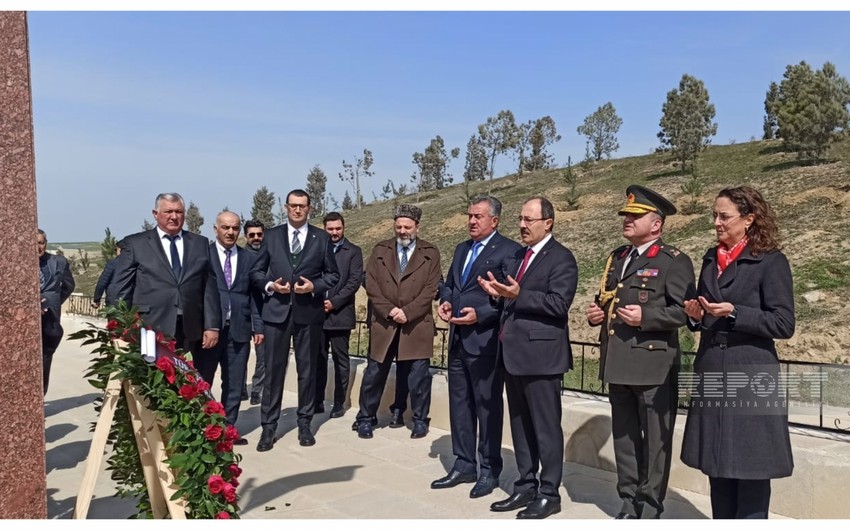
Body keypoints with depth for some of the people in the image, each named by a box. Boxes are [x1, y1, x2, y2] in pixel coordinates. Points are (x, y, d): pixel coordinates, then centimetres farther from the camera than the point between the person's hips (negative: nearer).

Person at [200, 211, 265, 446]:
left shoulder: (250, 259, 9)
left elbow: (255, 295, 9)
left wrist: (258, 326, 2)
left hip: (239, 329, 3)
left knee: (234, 384, 8)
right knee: (201, 382, 6)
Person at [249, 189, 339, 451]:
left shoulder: (322, 238, 5)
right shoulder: (271, 235, 7)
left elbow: (333, 274, 6)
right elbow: (256, 271, 9)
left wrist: (314, 286, -12)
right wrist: (269, 285, -10)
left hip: (309, 312, 0)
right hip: (276, 310, 0)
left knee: (307, 370, 9)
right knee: (273, 370, 2)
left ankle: (305, 424, 21)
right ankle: (268, 426, 12)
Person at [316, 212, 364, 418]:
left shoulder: (353, 251, 2)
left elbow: (355, 281, -6)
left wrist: (334, 302, -13)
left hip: (340, 314, -2)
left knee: (341, 361, 4)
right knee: (318, 360, 8)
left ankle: (339, 403, 13)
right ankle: (318, 401, 17)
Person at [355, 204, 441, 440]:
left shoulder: (430, 253, 3)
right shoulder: (380, 250, 8)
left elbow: (430, 289, -5)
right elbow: (371, 284, 1)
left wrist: (407, 312, -15)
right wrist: (389, 310, -12)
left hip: (416, 325, -1)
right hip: (384, 323, 2)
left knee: (419, 375, 5)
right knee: (374, 373, 8)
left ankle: (420, 420, 21)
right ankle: (366, 418, 22)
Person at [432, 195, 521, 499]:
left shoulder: (508, 250, -7)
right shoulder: (462, 249, 18)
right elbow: (449, 284, 23)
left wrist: (480, 314, -18)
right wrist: (445, 301, 2)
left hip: (485, 340, -8)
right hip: (458, 339, 8)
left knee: (487, 406, 3)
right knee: (459, 403, 13)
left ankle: (489, 470, 16)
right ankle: (464, 465, 26)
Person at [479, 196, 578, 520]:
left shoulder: (561, 258, -9)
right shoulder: (519, 255, 17)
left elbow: (559, 303, -18)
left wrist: (518, 295, -23)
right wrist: (499, 293, -1)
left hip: (540, 353, -8)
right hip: (513, 353, 9)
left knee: (545, 427, 2)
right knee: (520, 425, 15)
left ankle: (549, 494, 14)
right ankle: (526, 486, 27)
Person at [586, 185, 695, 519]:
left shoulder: (674, 261, -4)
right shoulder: (616, 259, 18)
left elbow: (684, 310, -13)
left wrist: (646, 316, -22)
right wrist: (597, 312, 6)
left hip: (653, 364, -7)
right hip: (618, 363, 7)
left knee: (655, 439, 4)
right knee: (623, 436, 14)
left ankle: (650, 508, 17)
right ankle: (628, 503, 26)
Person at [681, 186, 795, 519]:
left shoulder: (771, 262, -7)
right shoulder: (711, 260, 12)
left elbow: (783, 324, -12)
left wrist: (733, 313, -21)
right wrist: (696, 316, -3)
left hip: (750, 380, -6)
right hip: (712, 377, 6)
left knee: (750, 468, 3)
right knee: (717, 466, 13)